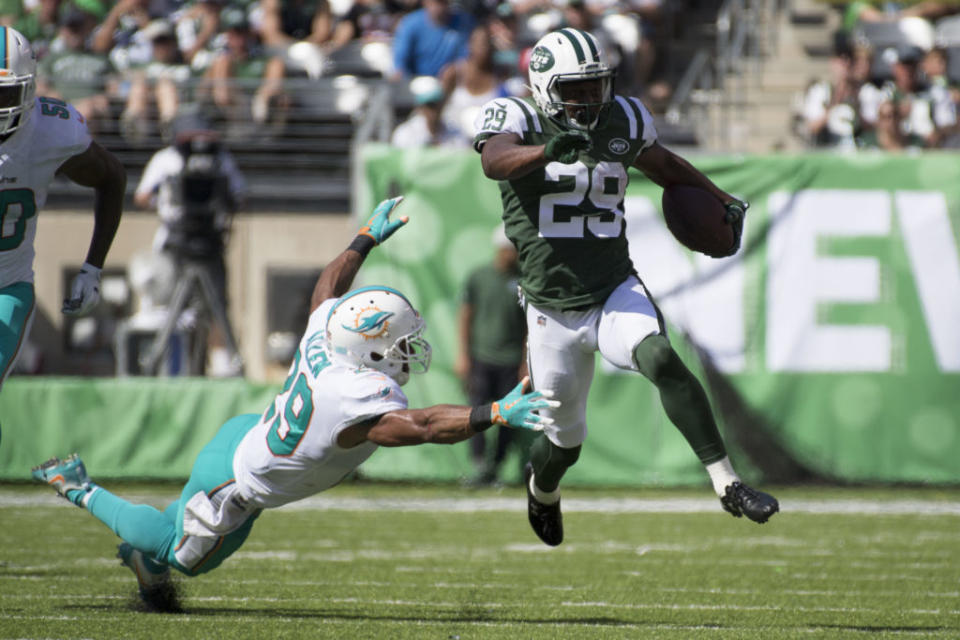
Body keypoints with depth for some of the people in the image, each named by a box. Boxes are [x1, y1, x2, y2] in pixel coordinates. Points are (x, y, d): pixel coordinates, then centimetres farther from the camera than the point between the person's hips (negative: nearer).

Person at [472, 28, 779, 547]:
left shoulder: (620, 123, 4)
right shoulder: (517, 120, -9)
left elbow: (666, 166, 24)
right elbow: (494, 161, -33)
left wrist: (726, 202, 15)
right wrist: (547, 150, -53)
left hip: (617, 291, 2)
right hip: (554, 310, -2)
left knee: (660, 359, -31)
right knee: (566, 438, 11)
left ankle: (727, 484, -30)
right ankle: (541, 486, 49)